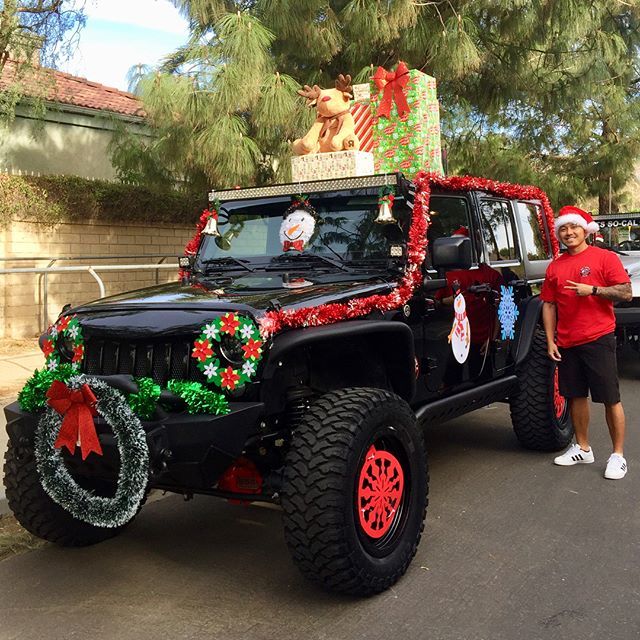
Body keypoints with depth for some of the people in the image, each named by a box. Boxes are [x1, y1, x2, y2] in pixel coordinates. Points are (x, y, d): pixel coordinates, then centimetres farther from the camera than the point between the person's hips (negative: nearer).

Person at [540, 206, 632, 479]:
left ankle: (618, 455, 7)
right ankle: (582, 448, 25)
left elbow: (626, 293, -8)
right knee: (576, 395, 12)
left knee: (610, 398, -2)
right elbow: (549, 305, 12)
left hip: (598, 339, -5)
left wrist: (593, 289, -20)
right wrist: (550, 340, 6)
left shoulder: (605, 258, -2)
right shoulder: (554, 267, 11)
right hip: (567, 343, 5)